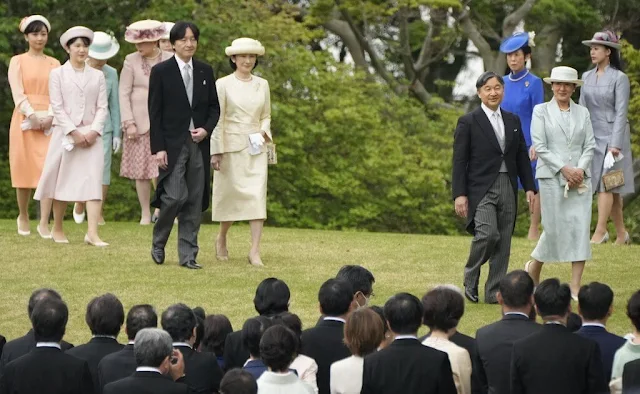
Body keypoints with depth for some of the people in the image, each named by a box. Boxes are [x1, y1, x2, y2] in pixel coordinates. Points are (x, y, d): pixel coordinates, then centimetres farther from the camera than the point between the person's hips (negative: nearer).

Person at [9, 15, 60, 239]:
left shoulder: (54, 64, 13)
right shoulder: (18, 61, 6)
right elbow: (17, 93, -4)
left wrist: (51, 116, -12)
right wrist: (32, 115, -17)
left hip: (50, 122, 1)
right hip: (24, 120, -1)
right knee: (25, 169, 1)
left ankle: (44, 223, -14)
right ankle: (23, 217, 20)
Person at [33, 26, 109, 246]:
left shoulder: (97, 76, 10)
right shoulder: (58, 74, 4)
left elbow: (102, 107, 5)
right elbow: (57, 107, -3)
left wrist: (94, 131, -10)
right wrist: (74, 132, -12)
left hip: (91, 135, 1)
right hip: (65, 134, -1)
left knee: (93, 182, -10)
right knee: (62, 181, 4)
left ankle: (92, 233, -17)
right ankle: (57, 230, 18)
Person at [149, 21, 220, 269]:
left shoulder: (205, 71, 11)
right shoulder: (161, 71, -1)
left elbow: (214, 107, 15)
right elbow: (155, 112, -3)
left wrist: (206, 129, -5)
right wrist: (158, 148, -10)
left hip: (199, 143, 4)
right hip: (172, 144, -4)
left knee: (195, 201, 3)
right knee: (175, 196, -14)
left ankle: (188, 255, 8)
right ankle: (158, 243, 10)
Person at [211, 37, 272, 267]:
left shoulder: (262, 85, 10)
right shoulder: (223, 84, -2)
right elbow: (217, 119, -4)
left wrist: (265, 130, -4)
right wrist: (216, 151, -9)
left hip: (255, 148, 3)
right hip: (231, 147, -3)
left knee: (257, 195, -9)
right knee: (231, 195, 3)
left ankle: (255, 251, -11)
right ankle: (221, 239, 31)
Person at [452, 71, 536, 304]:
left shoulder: (513, 121, 14)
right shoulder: (468, 122, -1)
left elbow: (522, 157, 17)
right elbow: (459, 161, -4)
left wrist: (529, 187, 9)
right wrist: (460, 194, -10)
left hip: (508, 188, 5)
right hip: (481, 188, -5)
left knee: (504, 241, 3)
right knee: (488, 234, -21)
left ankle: (494, 292, 9)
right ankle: (470, 278, 3)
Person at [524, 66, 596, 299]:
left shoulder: (582, 113, 12)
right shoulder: (541, 111, 3)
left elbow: (590, 145, 8)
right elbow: (540, 146, -4)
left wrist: (580, 169, -9)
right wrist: (564, 169, -12)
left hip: (579, 178, 3)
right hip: (551, 177, -3)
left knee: (581, 228, -5)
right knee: (554, 228, -3)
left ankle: (576, 288, -3)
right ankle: (534, 268, 26)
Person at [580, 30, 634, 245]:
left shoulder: (619, 78, -7)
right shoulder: (587, 77, 9)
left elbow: (621, 113, -11)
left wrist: (615, 144, -16)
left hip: (612, 136, -6)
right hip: (592, 137, 6)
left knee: (606, 184, -9)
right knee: (609, 187, 8)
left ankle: (600, 231, -9)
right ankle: (621, 232, 15)